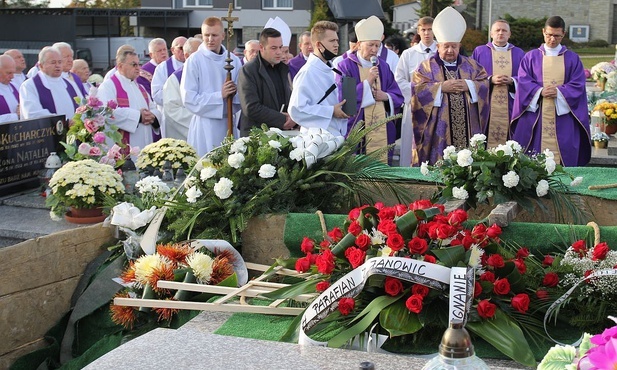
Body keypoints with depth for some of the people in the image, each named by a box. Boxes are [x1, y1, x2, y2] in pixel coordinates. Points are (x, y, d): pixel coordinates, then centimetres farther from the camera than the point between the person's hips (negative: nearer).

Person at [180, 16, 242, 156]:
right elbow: (188, 98, -9)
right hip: (205, 126, -4)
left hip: (229, 123, 4)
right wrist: (220, 95, -13)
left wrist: (234, 94, -11)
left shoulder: (234, 60, 8)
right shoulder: (194, 60, -4)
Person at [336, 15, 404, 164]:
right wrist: (367, 81, -16)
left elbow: (398, 97, 14)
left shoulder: (383, 66, 14)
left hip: (382, 131, 5)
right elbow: (343, 98, -12)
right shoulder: (346, 66, -1)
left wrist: (386, 96, -7)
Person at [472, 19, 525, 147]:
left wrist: (512, 81, -12)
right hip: (486, 108, -1)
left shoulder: (519, 54, 14)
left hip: (510, 109, 1)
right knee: (484, 142, -6)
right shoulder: (479, 51, 10)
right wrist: (490, 80, -13)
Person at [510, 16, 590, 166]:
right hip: (534, 115, 0)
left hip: (563, 117, 0)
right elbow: (523, 81, 0)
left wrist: (559, 92, -16)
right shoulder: (531, 57, 10)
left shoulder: (572, 59, 10)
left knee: (563, 157, -3)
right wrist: (540, 91, -18)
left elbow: (578, 85, 2)